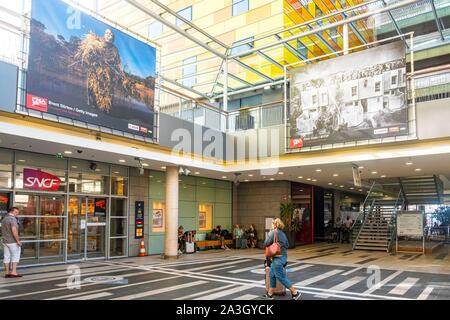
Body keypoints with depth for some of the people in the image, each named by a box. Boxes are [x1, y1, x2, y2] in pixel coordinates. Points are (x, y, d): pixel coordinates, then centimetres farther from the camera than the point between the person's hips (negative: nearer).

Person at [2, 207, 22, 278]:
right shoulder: (13, 219, -16)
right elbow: (14, 230, -25)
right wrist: (18, 240, -20)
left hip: (5, 241, 8)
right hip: (13, 242, -8)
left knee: (6, 256, 9)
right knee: (16, 256, 0)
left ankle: (7, 272, 12)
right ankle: (13, 272, -4)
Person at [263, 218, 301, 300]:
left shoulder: (273, 232, -12)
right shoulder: (282, 233, 13)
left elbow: (266, 243, -16)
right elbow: (287, 245, 18)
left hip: (278, 257, -9)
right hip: (284, 256, 9)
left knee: (281, 277, -2)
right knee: (272, 275, 17)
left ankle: (295, 292, 0)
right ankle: (270, 294, 23)